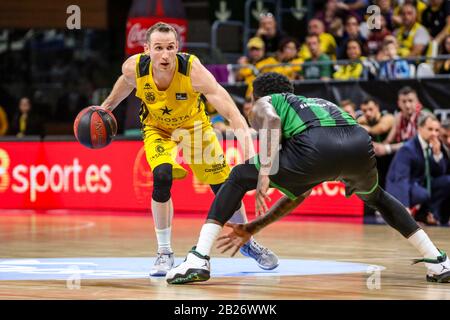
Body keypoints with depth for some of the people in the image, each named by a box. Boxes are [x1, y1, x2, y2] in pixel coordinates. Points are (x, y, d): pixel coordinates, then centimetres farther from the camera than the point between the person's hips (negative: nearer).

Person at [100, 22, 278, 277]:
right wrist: (107, 106, 14)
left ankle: (247, 242, 29)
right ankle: (165, 253, -9)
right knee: (162, 177, -25)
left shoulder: (193, 70, -38)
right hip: (158, 129, 0)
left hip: (194, 125, 0)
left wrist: (250, 153, -55)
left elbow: (231, 112, -44)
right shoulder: (134, 68, -29)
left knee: (224, 186, 2)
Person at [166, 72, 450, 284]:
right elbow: (299, 194, 43)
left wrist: (264, 174, -6)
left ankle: (199, 260, 2)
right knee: (376, 197, 38)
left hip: (317, 145, -6)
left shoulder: (263, 104, 29)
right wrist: (254, 228, 46)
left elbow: (272, 122, -1)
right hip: (359, 140, 6)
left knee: (239, 177, 15)